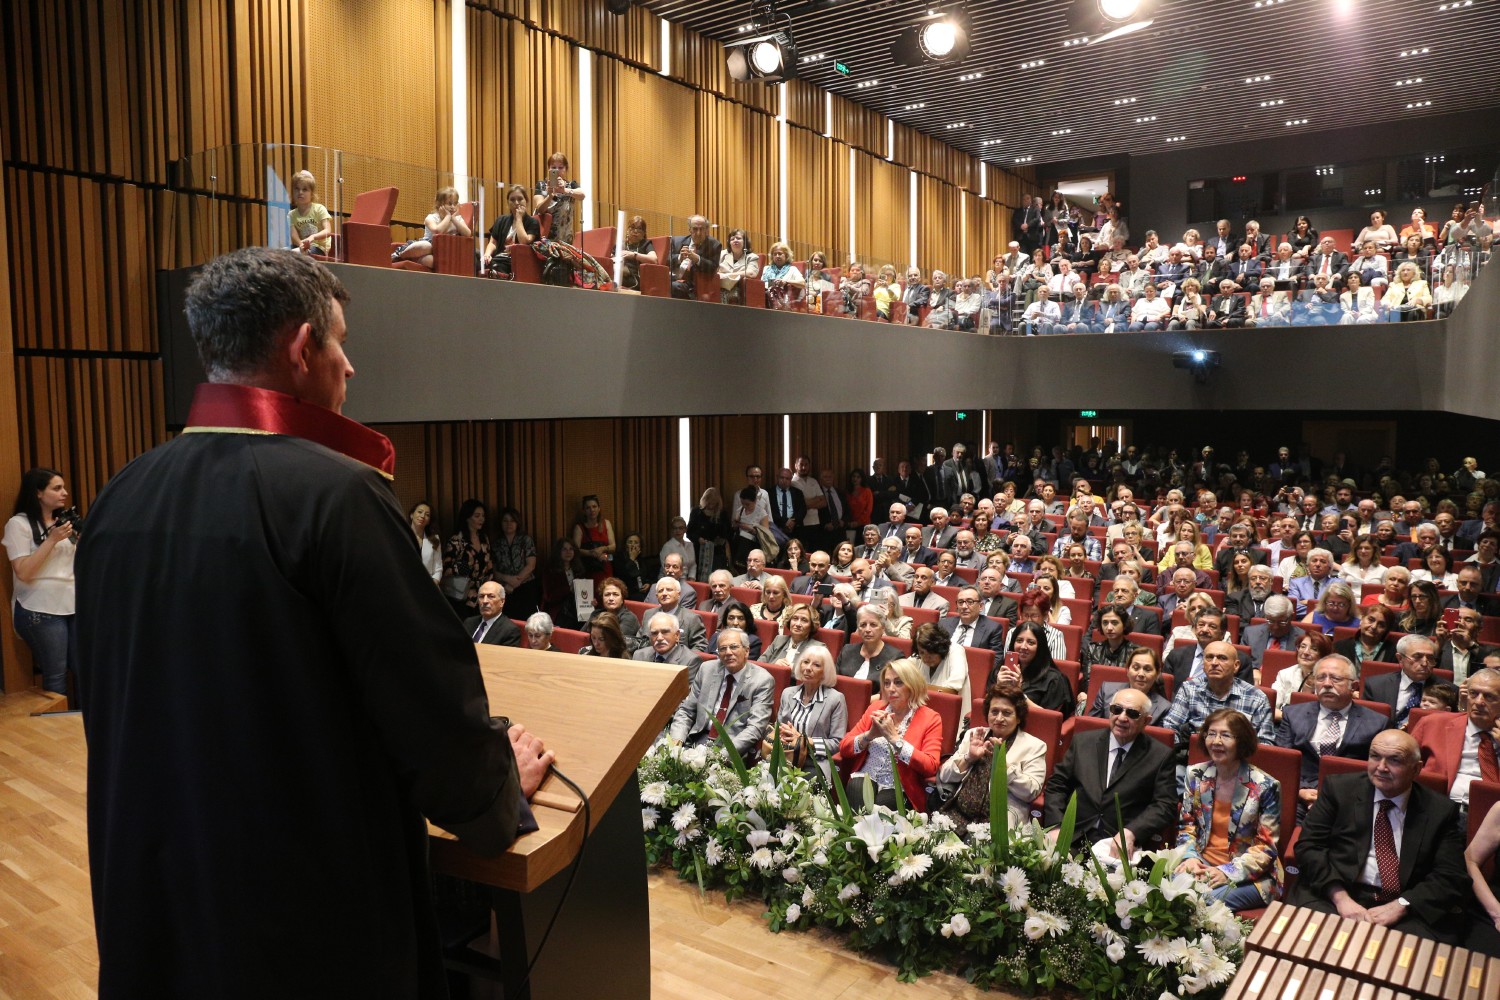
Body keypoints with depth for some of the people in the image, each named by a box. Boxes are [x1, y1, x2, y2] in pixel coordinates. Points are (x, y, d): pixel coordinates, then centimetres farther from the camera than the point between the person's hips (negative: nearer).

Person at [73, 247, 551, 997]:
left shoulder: (119, 498, -2)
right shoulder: (335, 493, -23)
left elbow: (105, 698, 11)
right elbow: (432, 699, -19)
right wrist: (501, 785, 1)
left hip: (149, 884, 6)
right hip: (310, 894, -6)